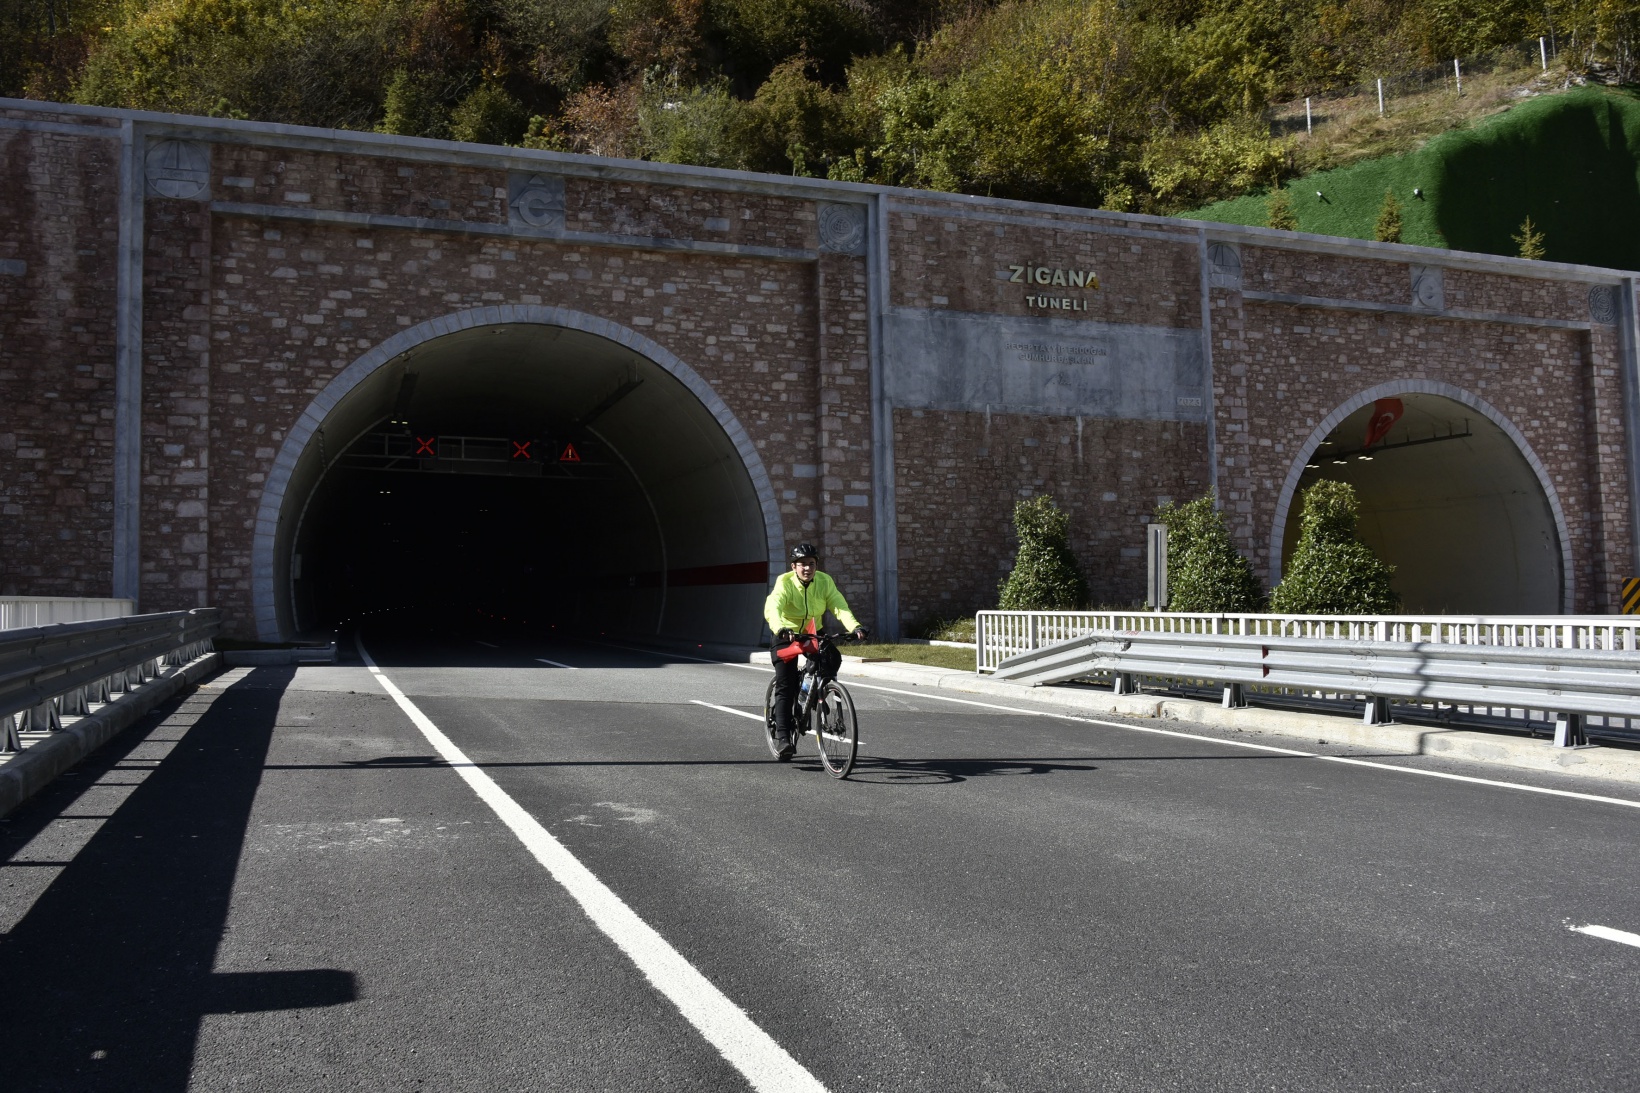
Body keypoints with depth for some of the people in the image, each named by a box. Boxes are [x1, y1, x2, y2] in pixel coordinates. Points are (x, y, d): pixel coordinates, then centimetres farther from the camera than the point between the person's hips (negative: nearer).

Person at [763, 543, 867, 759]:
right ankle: (783, 735, -7)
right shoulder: (784, 583, -20)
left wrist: (855, 627, -40)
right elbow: (772, 609, -36)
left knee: (833, 658, -25)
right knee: (785, 686, -12)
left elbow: (840, 606, -22)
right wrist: (780, 629, -56)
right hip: (787, 636, -3)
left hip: (813, 634, 3)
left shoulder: (824, 581, -11)